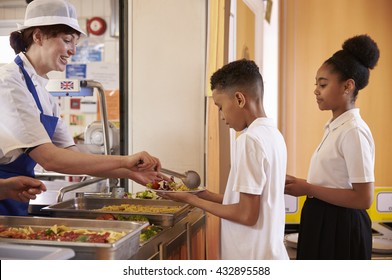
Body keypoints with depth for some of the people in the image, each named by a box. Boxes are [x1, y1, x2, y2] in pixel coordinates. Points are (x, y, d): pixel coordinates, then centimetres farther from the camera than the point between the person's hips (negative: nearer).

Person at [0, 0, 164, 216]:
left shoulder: (41, 92, 9)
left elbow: (72, 157, 7)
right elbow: (49, 158, -24)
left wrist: (130, 172, -3)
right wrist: (125, 161, -23)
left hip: (17, 204, 8)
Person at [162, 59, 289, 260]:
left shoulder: (251, 139, -18)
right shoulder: (274, 135, 8)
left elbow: (247, 214, -20)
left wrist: (192, 199, -10)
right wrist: (207, 195, 12)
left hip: (253, 258, -8)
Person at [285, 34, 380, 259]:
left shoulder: (354, 131, -18)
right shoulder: (335, 127, 10)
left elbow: (364, 198, -22)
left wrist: (308, 189, -19)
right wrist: (304, 185, 0)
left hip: (340, 226, -9)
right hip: (323, 221, 9)